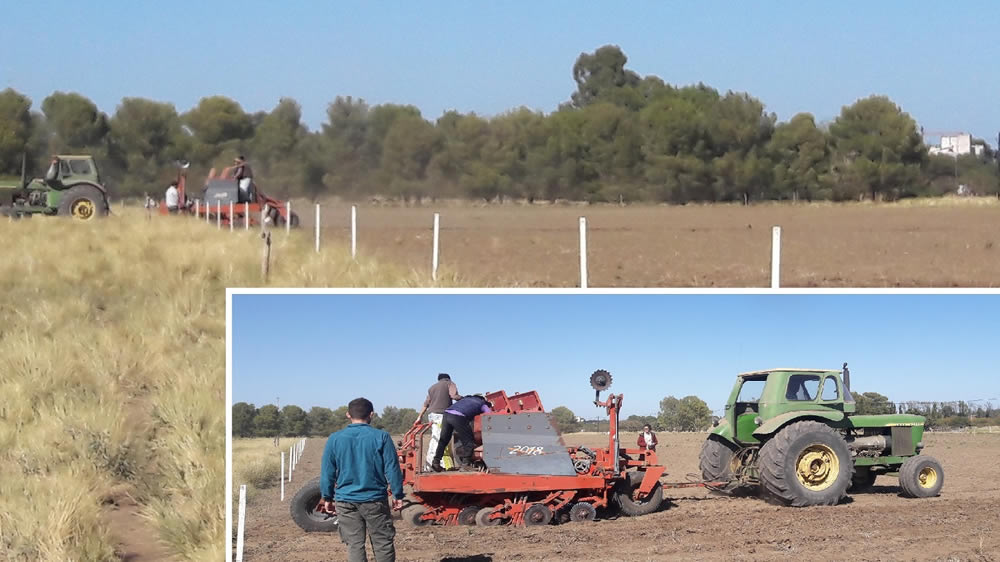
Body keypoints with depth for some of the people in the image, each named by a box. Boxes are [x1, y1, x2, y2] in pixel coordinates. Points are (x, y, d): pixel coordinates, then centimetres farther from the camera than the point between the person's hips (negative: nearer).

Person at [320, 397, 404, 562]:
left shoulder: (335, 439, -1)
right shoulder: (381, 437, -6)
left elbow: (327, 473, 3)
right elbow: (392, 469, -4)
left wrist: (327, 498, 14)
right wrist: (398, 495, 6)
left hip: (346, 502, 2)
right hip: (375, 500, -1)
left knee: (354, 545, 5)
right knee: (383, 543, 8)